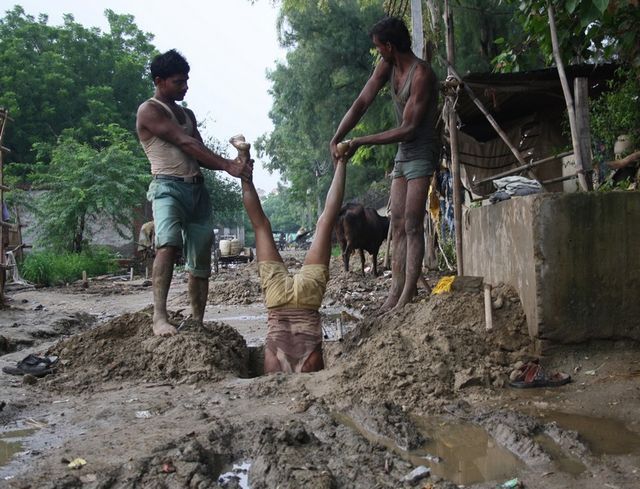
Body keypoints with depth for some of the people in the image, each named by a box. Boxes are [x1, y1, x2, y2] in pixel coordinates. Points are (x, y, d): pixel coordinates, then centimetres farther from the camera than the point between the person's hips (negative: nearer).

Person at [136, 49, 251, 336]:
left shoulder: (187, 114, 24)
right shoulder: (149, 111, -1)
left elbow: (199, 154, 16)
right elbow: (185, 144, -12)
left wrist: (233, 165, -4)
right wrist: (227, 165, -18)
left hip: (197, 188, 8)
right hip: (168, 186, -8)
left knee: (201, 260, 4)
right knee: (169, 244, -31)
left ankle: (197, 322, 10)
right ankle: (160, 317, -36)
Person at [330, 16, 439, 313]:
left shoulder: (421, 74, -21)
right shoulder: (387, 66, 2)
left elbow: (408, 129, -22)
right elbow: (361, 103, 1)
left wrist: (360, 142, -20)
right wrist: (336, 139, -12)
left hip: (422, 152, -8)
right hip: (402, 153, 8)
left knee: (412, 226, -13)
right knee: (398, 227, 4)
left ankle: (408, 296, -13)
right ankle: (395, 293, 6)